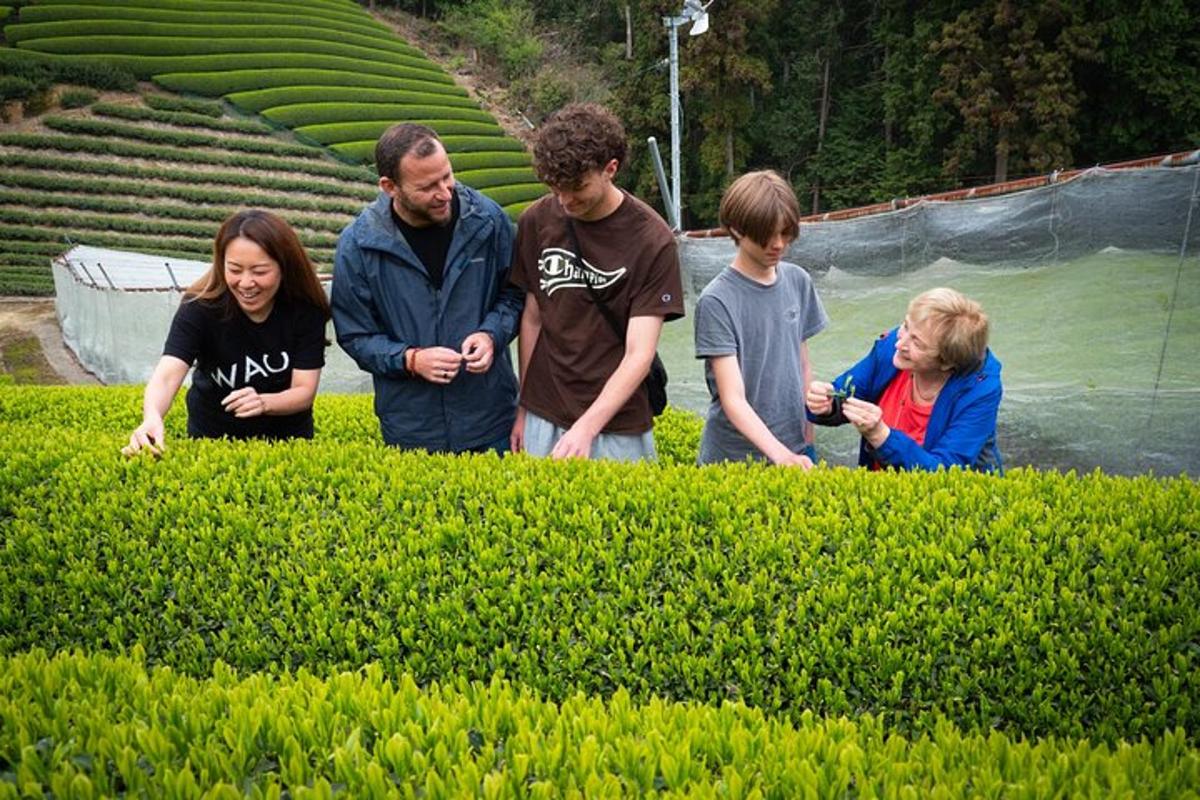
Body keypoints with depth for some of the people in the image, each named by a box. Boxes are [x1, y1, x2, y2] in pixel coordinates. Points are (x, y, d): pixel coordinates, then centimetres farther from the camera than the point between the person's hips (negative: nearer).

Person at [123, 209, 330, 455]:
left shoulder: (306, 310, -17)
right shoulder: (200, 307, -20)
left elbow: (304, 391, -16)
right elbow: (167, 376, -31)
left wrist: (263, 402, -36)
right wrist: (152, 419, -51)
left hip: (286, 439, 0)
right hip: (212, 437, 0)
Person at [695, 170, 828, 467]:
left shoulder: (799, 282, 2)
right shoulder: (716, 301, -15)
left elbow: (802, 366, 10)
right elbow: (733, 399, -19)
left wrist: (807, 438, 8)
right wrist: (779, 454, -30)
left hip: (795, 451, 5)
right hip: (734, 457, -4)